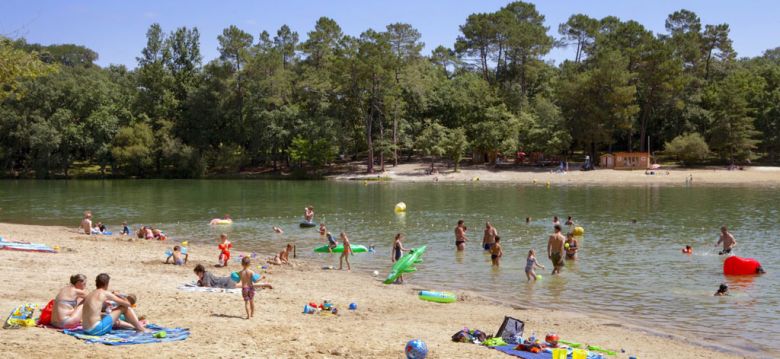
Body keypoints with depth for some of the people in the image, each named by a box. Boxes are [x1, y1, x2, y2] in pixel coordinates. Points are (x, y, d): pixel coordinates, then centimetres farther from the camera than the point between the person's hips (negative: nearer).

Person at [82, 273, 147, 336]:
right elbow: (127, 304, 0)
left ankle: (134, 325, 47)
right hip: (97, 330, -8)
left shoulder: (90, 294, 14)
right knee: (124, 307, 2)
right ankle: (140, 328, 14)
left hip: (87, 330, 8)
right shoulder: (105, 293, -7)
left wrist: (114, 317, 32)